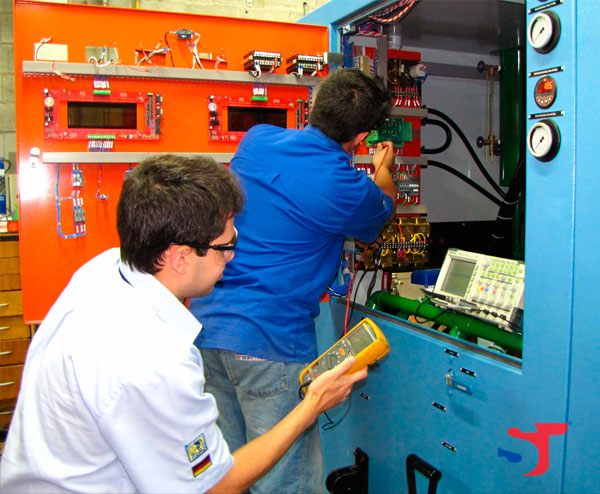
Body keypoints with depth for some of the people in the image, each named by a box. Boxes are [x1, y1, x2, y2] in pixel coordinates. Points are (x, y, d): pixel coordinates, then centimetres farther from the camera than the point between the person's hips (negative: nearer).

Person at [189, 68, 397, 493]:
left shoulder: (256, 139, 5)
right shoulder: (345, 187, -12)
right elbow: (382, 214, 12)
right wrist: (384, 170, 34)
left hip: (205, 324, 8)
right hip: (269, 337, -7)